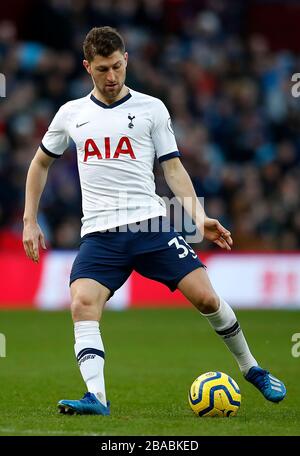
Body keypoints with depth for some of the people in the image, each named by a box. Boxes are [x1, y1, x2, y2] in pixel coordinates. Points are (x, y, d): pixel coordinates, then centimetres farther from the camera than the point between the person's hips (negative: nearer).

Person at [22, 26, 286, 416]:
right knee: (82, 304, -24)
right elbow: (41, 163, 26)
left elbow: (174, 169, 8)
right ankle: (96, 398, -30)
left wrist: (199, 218, -6)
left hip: (150, 224, -1)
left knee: (205, 297, -10)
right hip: (99, 234, 1)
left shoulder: (151, 108, 8)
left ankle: (253, 370, 13)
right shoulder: (72, 114, 13)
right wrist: (30, 221, 18)